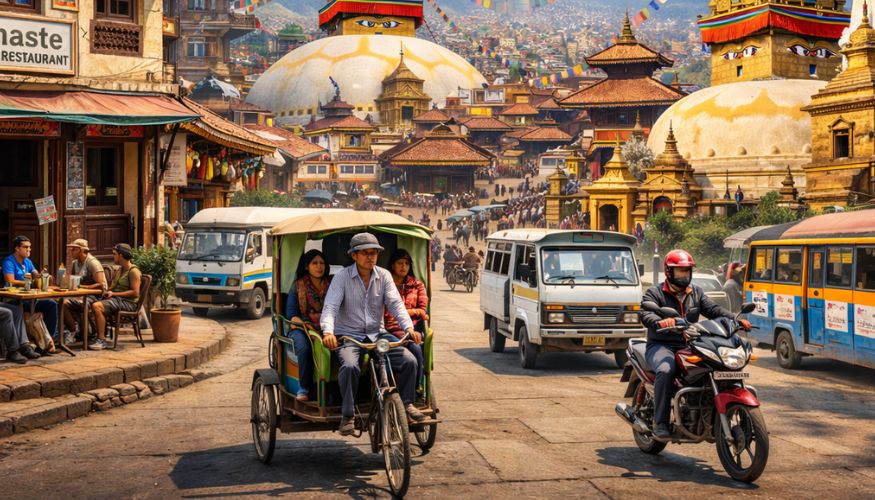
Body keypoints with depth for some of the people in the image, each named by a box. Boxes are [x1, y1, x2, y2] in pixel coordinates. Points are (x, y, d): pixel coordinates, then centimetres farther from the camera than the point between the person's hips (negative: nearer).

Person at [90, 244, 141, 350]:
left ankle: (102, 341, -22)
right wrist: (108, 291, 0)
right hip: (117, 299, 9)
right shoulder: (120, 269, 18)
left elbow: (135, 293, -19)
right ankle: (100, 338, -7)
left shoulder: (133, 271, -11)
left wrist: (113, 293, -17)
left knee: (97, 306, -25)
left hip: (128, 302, -9)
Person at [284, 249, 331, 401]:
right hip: (302, 327, -1)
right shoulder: (298, 286, 11)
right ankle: (303, 388, -24)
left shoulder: (331, 285, 17)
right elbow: (291, 314, 2)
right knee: (304, 348, -36)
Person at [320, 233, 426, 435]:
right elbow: (330, 306, -15)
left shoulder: (384, 276, 5)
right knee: (350, 366, -34)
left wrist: (408, 327, -22)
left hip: (377, 333, 3)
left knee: (409, 360, -16)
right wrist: (328, 331, -35)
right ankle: (347, 415, -17)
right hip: (349, 335, -3)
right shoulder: (342, 278, -5)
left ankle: (406, 403, 7)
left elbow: (395, 303, -4)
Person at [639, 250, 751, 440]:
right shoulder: (655, 293, 1)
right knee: (666, 370, -35)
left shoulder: (696, 292, 18)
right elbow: (645, 314, -17)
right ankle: (660, 423, -29)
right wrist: (660, 321, -41)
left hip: (689, 346, 5)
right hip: (661, 346, -5)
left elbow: (713, 310, 5)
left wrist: (736, 320, -13)